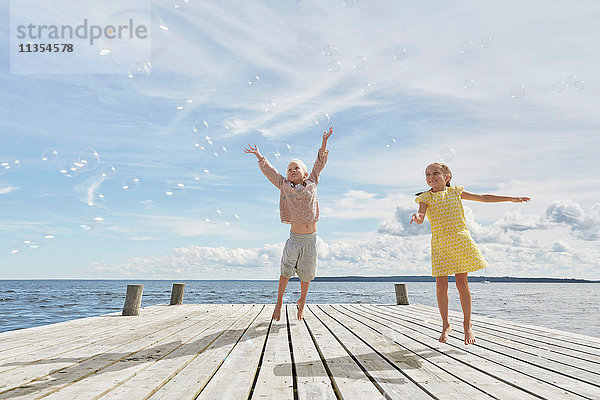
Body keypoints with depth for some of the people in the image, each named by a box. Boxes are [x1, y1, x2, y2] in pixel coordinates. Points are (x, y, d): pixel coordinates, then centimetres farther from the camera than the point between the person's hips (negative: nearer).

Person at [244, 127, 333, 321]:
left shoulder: (311, 183, 7)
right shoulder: (284, 186, 5)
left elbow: (319, 164, 11)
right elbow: (270, 172, 11)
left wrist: (324, 142, 10)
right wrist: (259, 156, 10)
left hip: (311, 239, 1)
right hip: (294, 238, -1)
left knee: (306, 274, 10)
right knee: (286, 271, -2)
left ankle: (302, 301, 32)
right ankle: (279, 301, 18)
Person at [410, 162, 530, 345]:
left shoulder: (455, 192, 8)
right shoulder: (426, 197, 3)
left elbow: (483, 198, 16)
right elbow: (421, 218, -11)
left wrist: (512, 199, 19)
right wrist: (417, 216, -36)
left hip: (460, 242, 1)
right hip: (439, 245, 0)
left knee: (462, 283, 3)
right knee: (441, 285, -2)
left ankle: (467, 325, 20)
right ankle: (446, 325, 17)